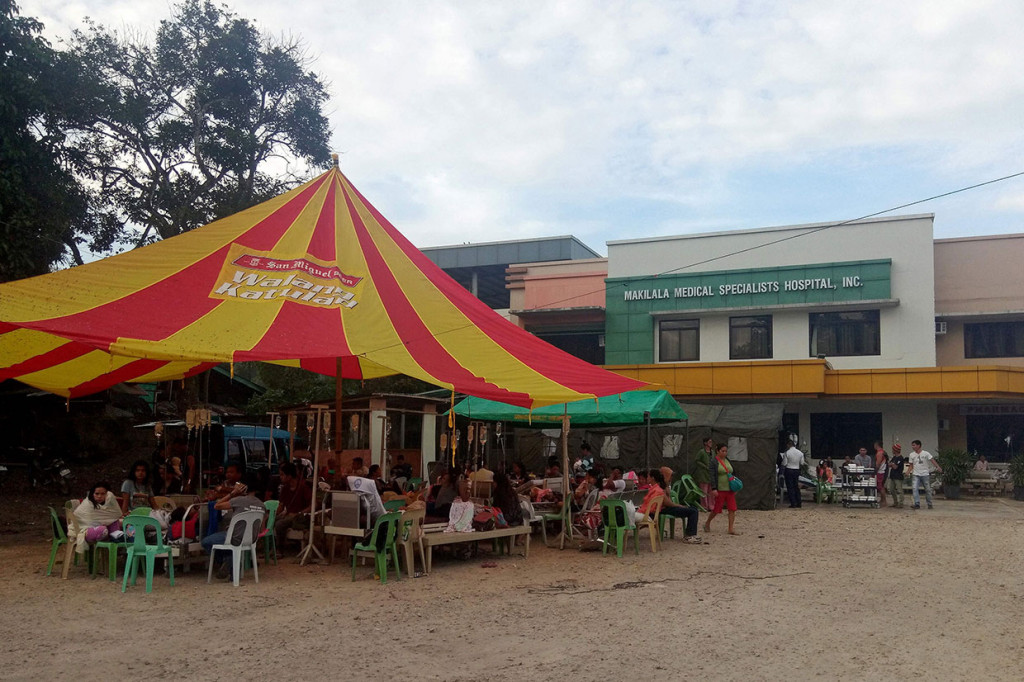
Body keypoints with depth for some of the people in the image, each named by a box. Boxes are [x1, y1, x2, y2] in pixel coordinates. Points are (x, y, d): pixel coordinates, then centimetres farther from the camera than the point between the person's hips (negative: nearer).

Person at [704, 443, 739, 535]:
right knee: (717, 509, 2)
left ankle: (731, 529, 4)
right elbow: (713, 476, -13)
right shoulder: (714, 462, -7)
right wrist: (714, 489, -20)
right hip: (720, 489, -6)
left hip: (730, 489, 6)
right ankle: (707, 523, 25)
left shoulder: (728, 461, 12)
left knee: (732, 509, -1)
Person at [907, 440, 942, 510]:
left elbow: (932, 460, -13)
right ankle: (917, 504, -13)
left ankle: (929, 504, 21)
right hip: (916, 475, 2)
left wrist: (938, 467, -29)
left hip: (925, 474, -2)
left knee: (928, 489, 6)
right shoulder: (912, 455, 6)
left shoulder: (925, 453, -4)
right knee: (915, 488, -14)